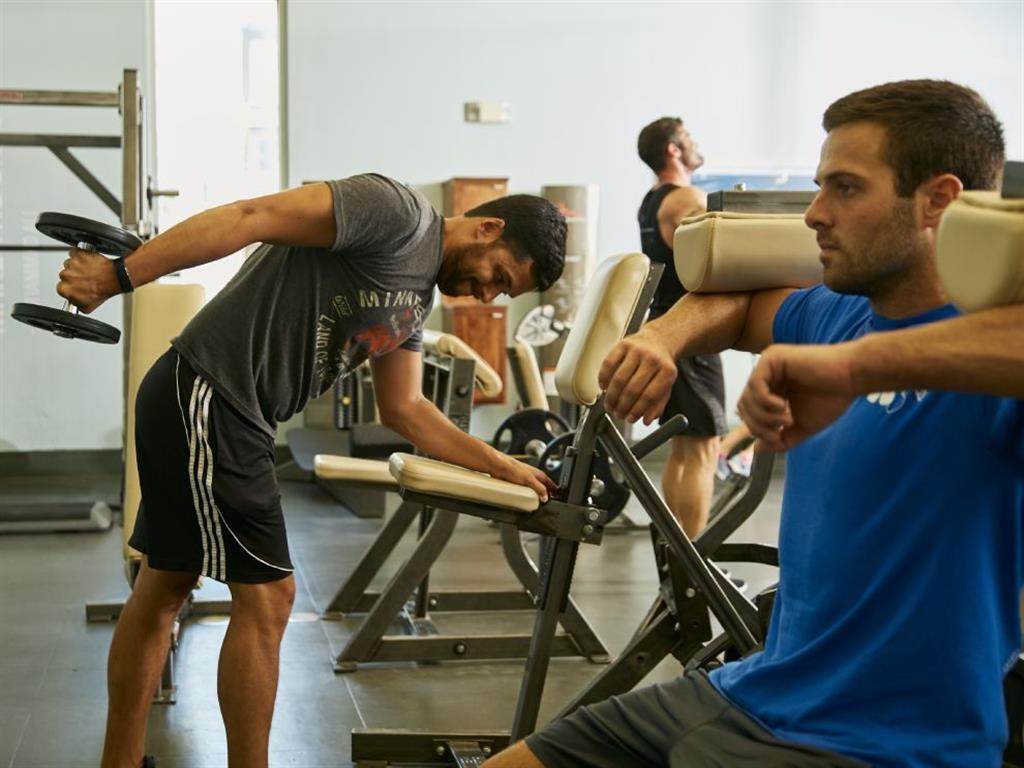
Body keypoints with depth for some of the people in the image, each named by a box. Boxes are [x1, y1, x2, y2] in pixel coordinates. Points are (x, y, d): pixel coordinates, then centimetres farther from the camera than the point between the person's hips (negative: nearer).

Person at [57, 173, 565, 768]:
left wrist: (504, 467, 19)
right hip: (205, 400, -10)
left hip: (233, 416, 10)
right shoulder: (399, 212, -14)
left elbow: (404, 409, 21)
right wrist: (116, 277, -25)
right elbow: (253, 217, -22)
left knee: (164, 589, 17)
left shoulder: (419, 296, 15)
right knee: (266, 595, -4)